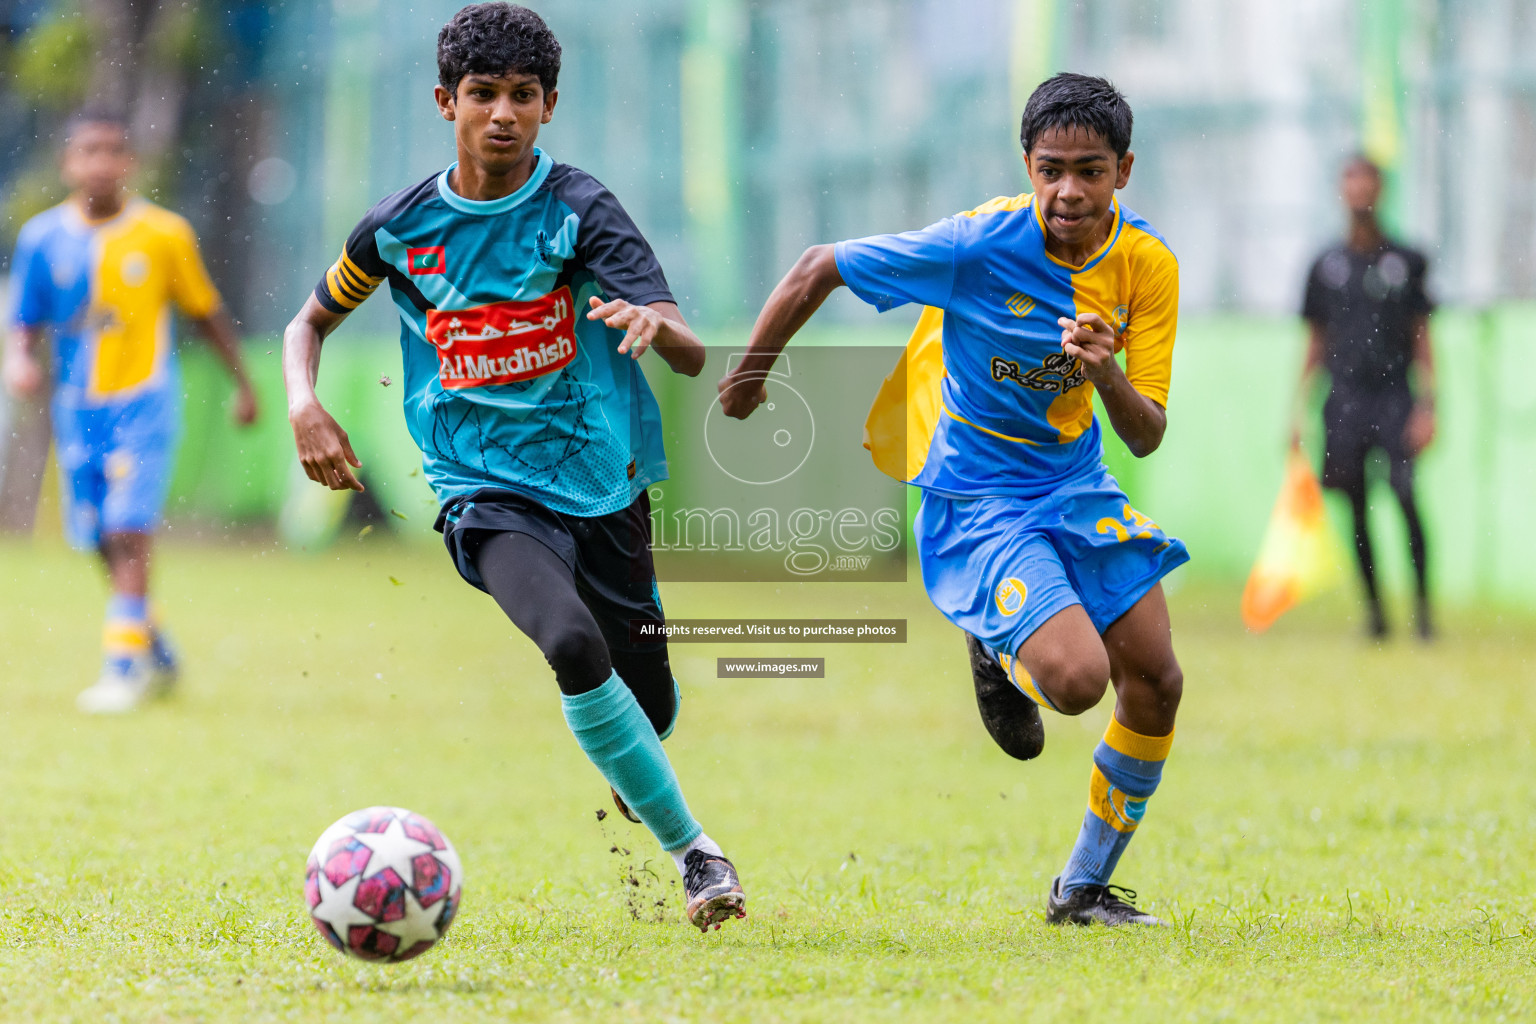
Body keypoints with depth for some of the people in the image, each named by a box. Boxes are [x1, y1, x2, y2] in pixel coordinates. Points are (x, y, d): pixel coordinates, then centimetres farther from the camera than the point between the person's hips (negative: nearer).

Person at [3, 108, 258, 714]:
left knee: (128, 531, -16)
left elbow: (207, 312, 7)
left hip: (144, 402, -3)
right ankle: (158, 655, 29)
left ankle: (123, 667, -13)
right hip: (77, 408, 3)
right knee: (102, 541, 9)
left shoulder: (163, 234, -4)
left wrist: (243, 385, 12)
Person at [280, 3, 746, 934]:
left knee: (650, 708, 9)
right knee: (573, 645, -30)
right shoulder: (402, 228, -1)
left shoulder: (579, 210, -7)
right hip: (487, 493, -1)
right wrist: (306, 409, -3)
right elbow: (311, 321, 17)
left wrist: (653, 322, -40)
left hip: (602, 483, 1)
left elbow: (693, 356, -16)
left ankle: (630, 778, 50)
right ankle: (693, 850, -15)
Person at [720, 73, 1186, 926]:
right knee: (1077, 679, -24)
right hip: (974, 498, -5)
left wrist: (1108, 378, -29)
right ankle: (998, 655, 15)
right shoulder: (979, 244, -23)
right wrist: (748, 377, 1)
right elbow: (817, 270, -12)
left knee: (1155, 681, -2)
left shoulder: (1147, 266, -8)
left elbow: (1146, 437, -7)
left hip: (1075, 483, 6)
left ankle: (1084, 888, 18)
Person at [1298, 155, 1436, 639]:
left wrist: (1428, 407, -4)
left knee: (1406, 495, -16)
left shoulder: (1406, 262, 6)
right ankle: (1374, 609, 7)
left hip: (1395, 397, -2)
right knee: (1356, 509, -1)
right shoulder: (1327, 265, 11)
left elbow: (1422, 342, 6)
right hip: (1345, 399, 2)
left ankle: (1423, 604, -11)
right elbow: (1315, 345, 15)